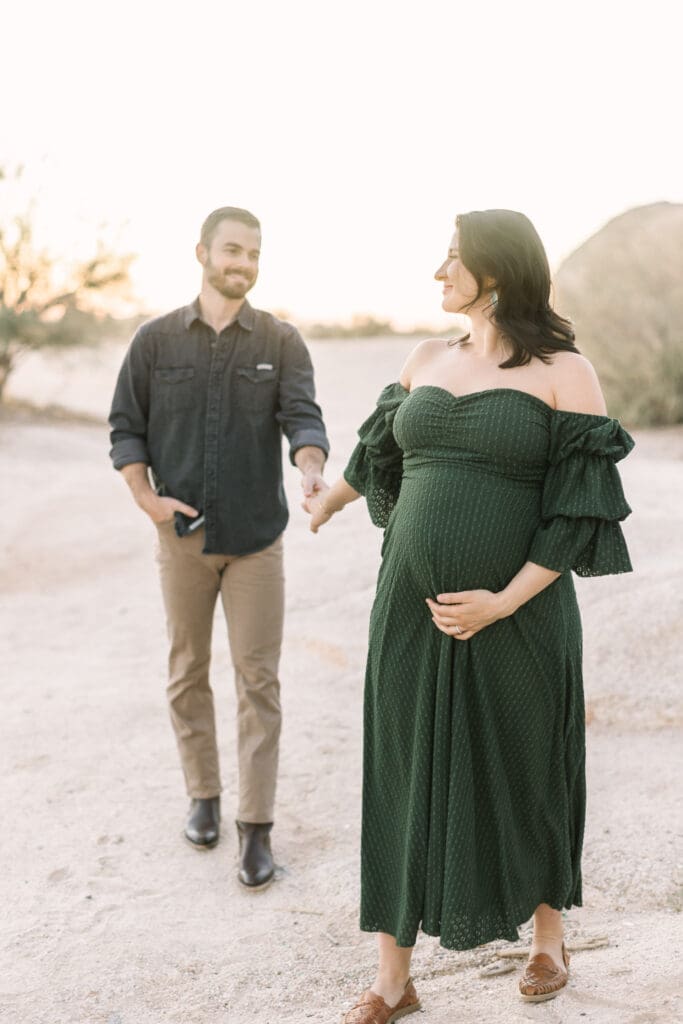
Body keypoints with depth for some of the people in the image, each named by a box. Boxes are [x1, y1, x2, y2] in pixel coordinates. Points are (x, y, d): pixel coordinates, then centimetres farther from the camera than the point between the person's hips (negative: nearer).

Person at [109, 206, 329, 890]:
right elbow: (126, 428, 6)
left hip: (256, 535, -1)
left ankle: (256, 827, 4)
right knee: (188, 673, 10)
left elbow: (303, 418, -11)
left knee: (258, 678, -2)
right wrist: (145, 496, -8)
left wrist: (311, 469, -32)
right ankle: (203, 796, 28)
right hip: (182, 533, 1)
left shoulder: (280, 343, 1)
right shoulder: (157, 340, 3)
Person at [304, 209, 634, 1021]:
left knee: (525, 776, 14)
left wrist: (503, 604, -18)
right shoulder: (427, 361, 7)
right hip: (413, 611, 4)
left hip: (516, 619, -4)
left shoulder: (563, 371, -8)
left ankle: (548, 932, 40)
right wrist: (329, 501, 42)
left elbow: (580, 507, -11)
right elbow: (382, 444, 26)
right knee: (405, 781, 7)